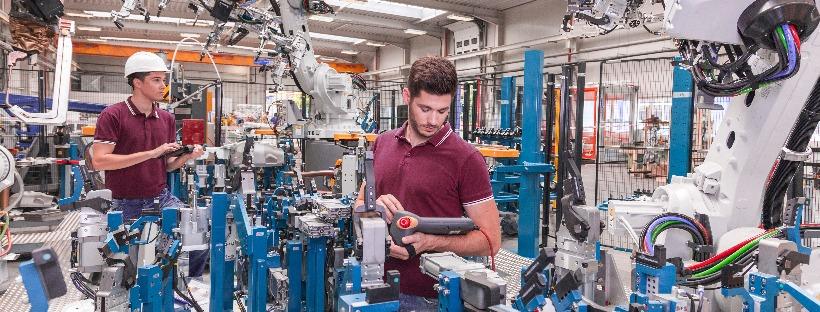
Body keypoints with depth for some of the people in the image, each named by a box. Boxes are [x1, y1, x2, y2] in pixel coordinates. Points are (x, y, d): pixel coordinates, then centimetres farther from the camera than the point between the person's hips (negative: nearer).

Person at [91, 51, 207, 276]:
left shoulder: (167, 119, 8)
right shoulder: (112, 116, -8)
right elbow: (99, 161, -17)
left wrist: (187, 156, -9)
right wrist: (151, 153, -21)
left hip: (163, 199, 4)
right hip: (127, 205, -4)